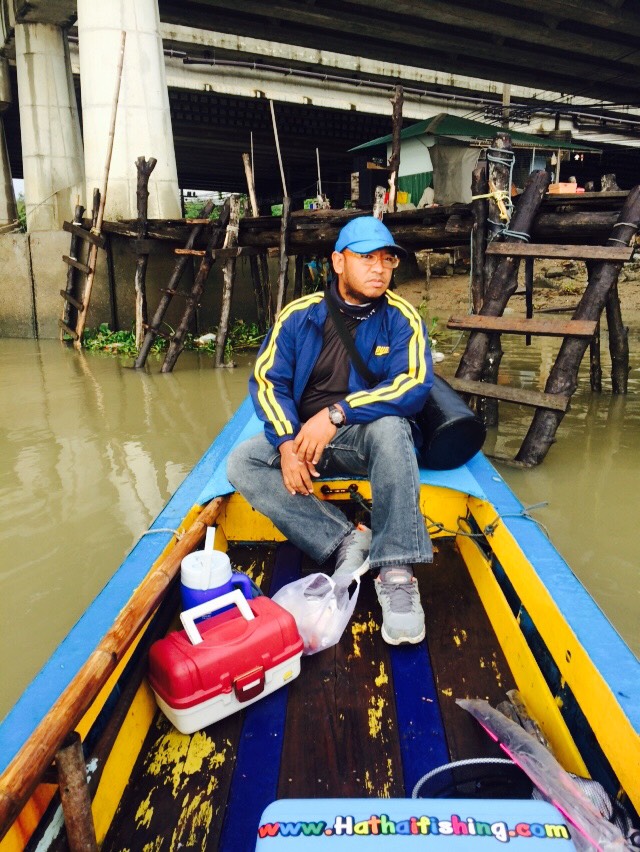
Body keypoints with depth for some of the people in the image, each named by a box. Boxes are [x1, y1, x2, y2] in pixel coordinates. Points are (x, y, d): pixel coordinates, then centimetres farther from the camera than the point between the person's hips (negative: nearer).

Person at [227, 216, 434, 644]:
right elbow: (267, 381, -5)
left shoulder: (401, 318, -7)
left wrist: (337, 413, -30)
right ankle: (347, 540, -22)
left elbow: (415, 385, -20)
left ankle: (396, 572, -30)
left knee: (391, 427, -36)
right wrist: (288, 443, -21)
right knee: (241, 464, -19)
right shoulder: (299, 315, -2)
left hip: (364, 436, -2)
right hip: (300, 433, 3)